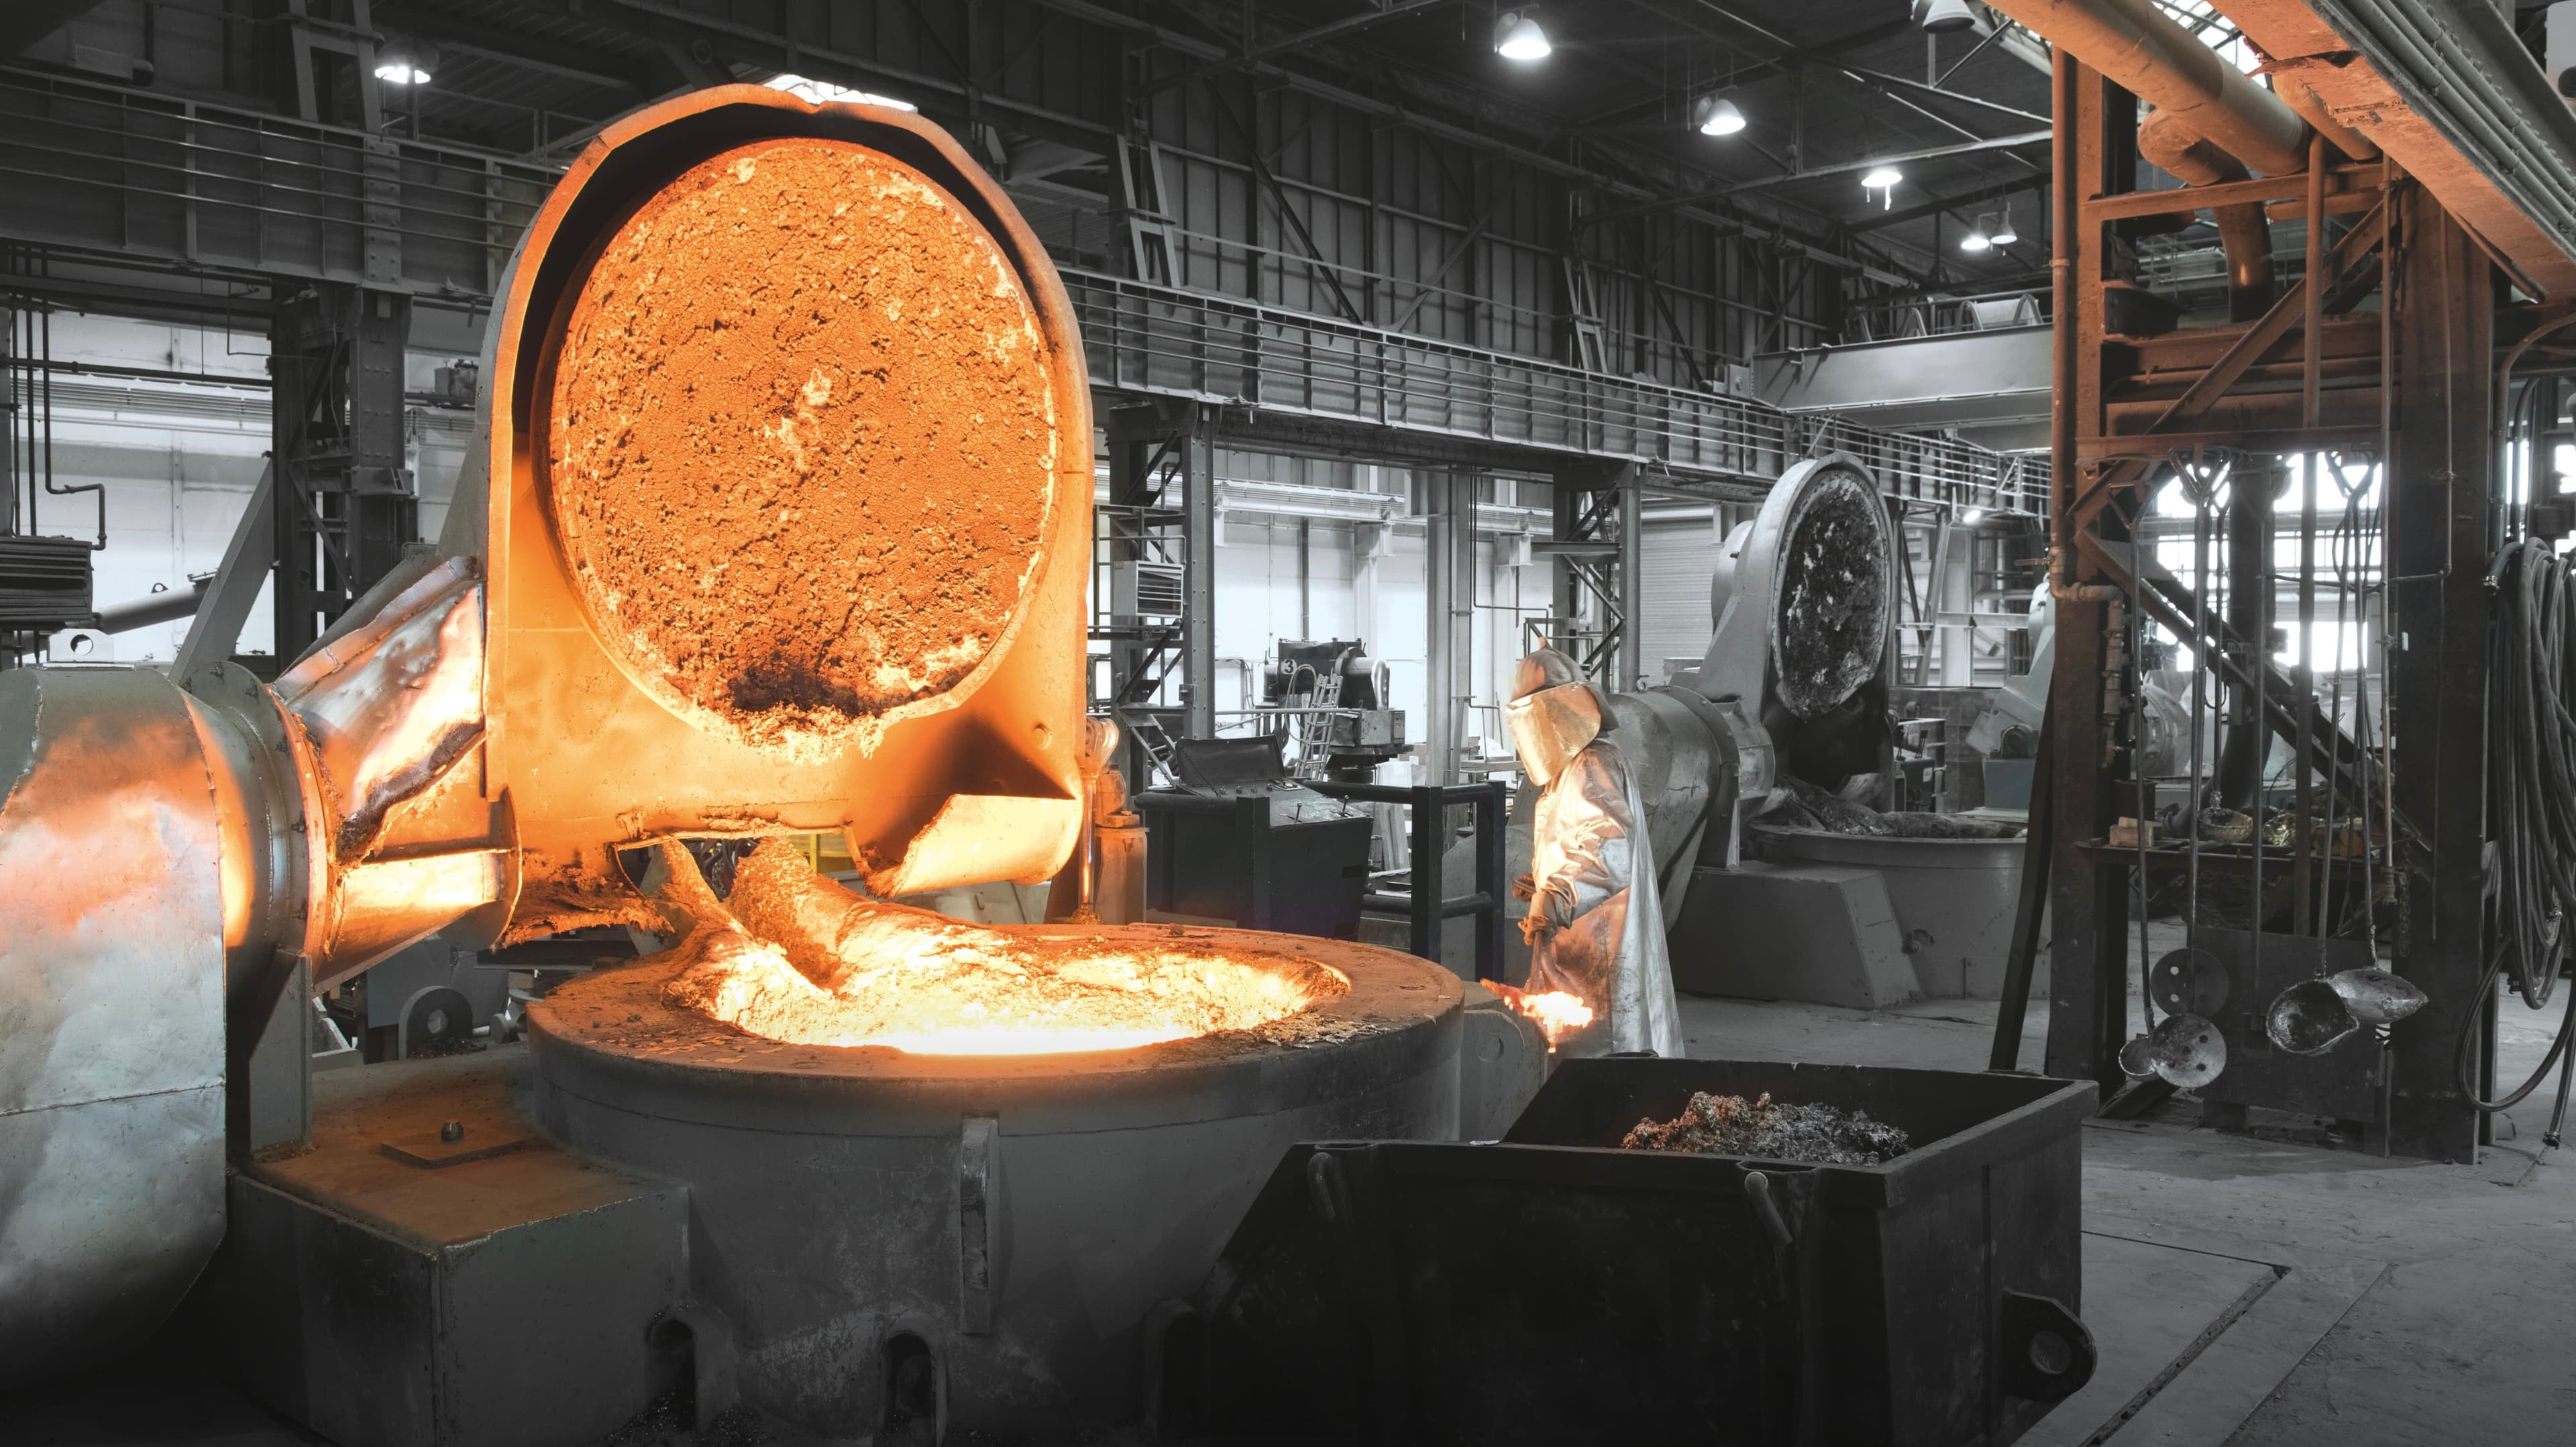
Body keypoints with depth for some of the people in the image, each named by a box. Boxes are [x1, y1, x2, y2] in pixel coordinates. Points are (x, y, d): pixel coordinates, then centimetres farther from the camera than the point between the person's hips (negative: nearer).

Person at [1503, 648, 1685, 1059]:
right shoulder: (1568, 770, 20)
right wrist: (1544, 887, 24)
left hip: (1596, 957, -10)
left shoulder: (1594, 767, -15)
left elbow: (1610, 843, -34)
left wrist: (1560, 897, -47)